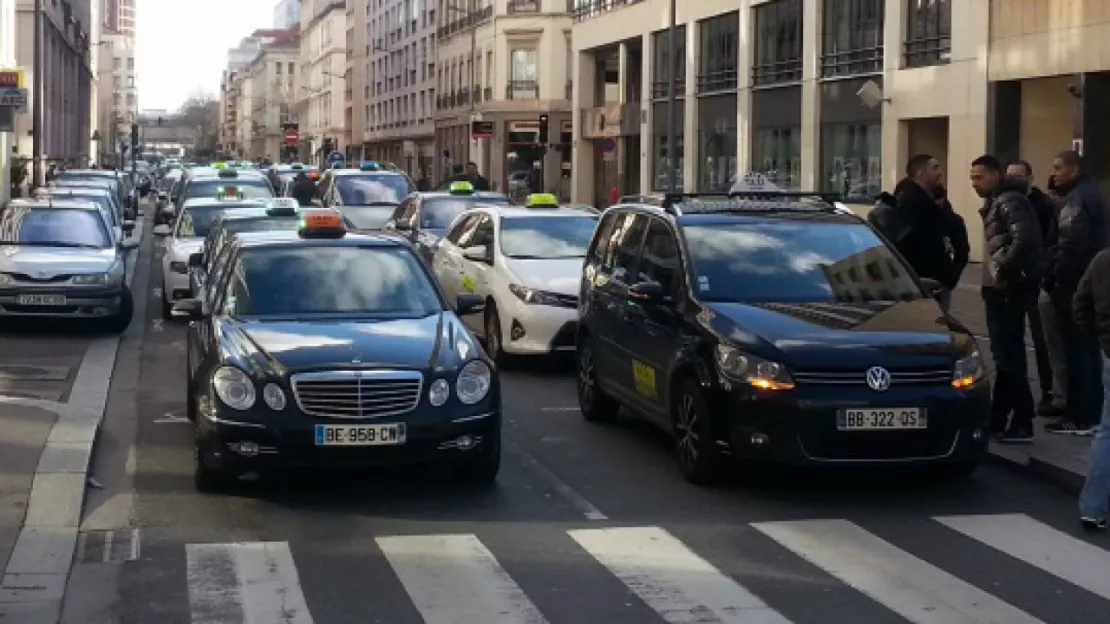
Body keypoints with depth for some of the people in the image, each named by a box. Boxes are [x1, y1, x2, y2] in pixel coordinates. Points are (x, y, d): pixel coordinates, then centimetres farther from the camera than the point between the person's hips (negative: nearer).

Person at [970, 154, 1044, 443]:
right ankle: (999, 419, 21)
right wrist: (992, 278, 11)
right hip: (1000, 288, 11)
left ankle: (1022, 424, -8)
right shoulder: (996, 203, 18)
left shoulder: (1010, 201, -14)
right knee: (1004, 354, 14)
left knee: (1009, 355, -10)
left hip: (1011, 288, -11)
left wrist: (1003, 269, -20)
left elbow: (1025, 239, -28)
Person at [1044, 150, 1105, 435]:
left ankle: (1080, 417, -3)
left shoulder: (1077, 198, -16)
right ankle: (1093, 412, 19)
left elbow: (1071, 245, -25)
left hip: (1073, 285, -10)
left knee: (1077, 350, -6)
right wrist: (1057, 275, 15)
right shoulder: (1089, 193, 16)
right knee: (1089, 349, 14)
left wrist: (1055, 279, -16)